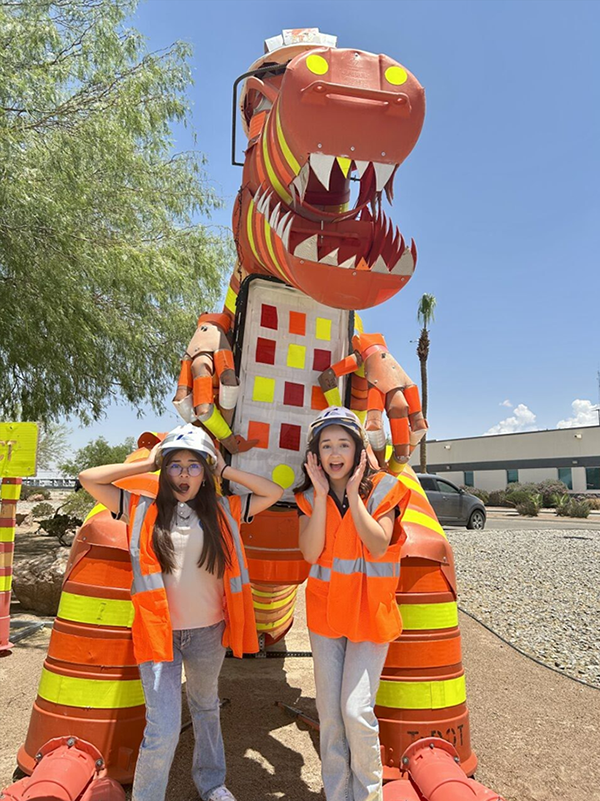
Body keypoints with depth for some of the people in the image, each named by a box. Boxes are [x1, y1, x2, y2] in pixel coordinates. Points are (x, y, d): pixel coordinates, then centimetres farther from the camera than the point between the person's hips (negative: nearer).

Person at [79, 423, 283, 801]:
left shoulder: (223, 512, -3)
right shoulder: (143, 510, -5)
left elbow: (274, 493, -5)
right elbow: (89, 478, -8)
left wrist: (226, 470, -5)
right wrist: (146, 463, -7)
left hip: (209, 632, 3)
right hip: (158, 632, -2)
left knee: (206, 709, 25)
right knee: (164, 729, -6)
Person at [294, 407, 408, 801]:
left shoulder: (382, 488, -7)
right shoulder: (310, 497, 0)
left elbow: (379, 545, -19)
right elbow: (310, 552, -13)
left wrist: (353, 494, -20)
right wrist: (322, 494, -17)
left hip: (369, 611, -3)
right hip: (325, 610, 3)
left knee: (356, 709, -5)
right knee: (329, 712, 11)